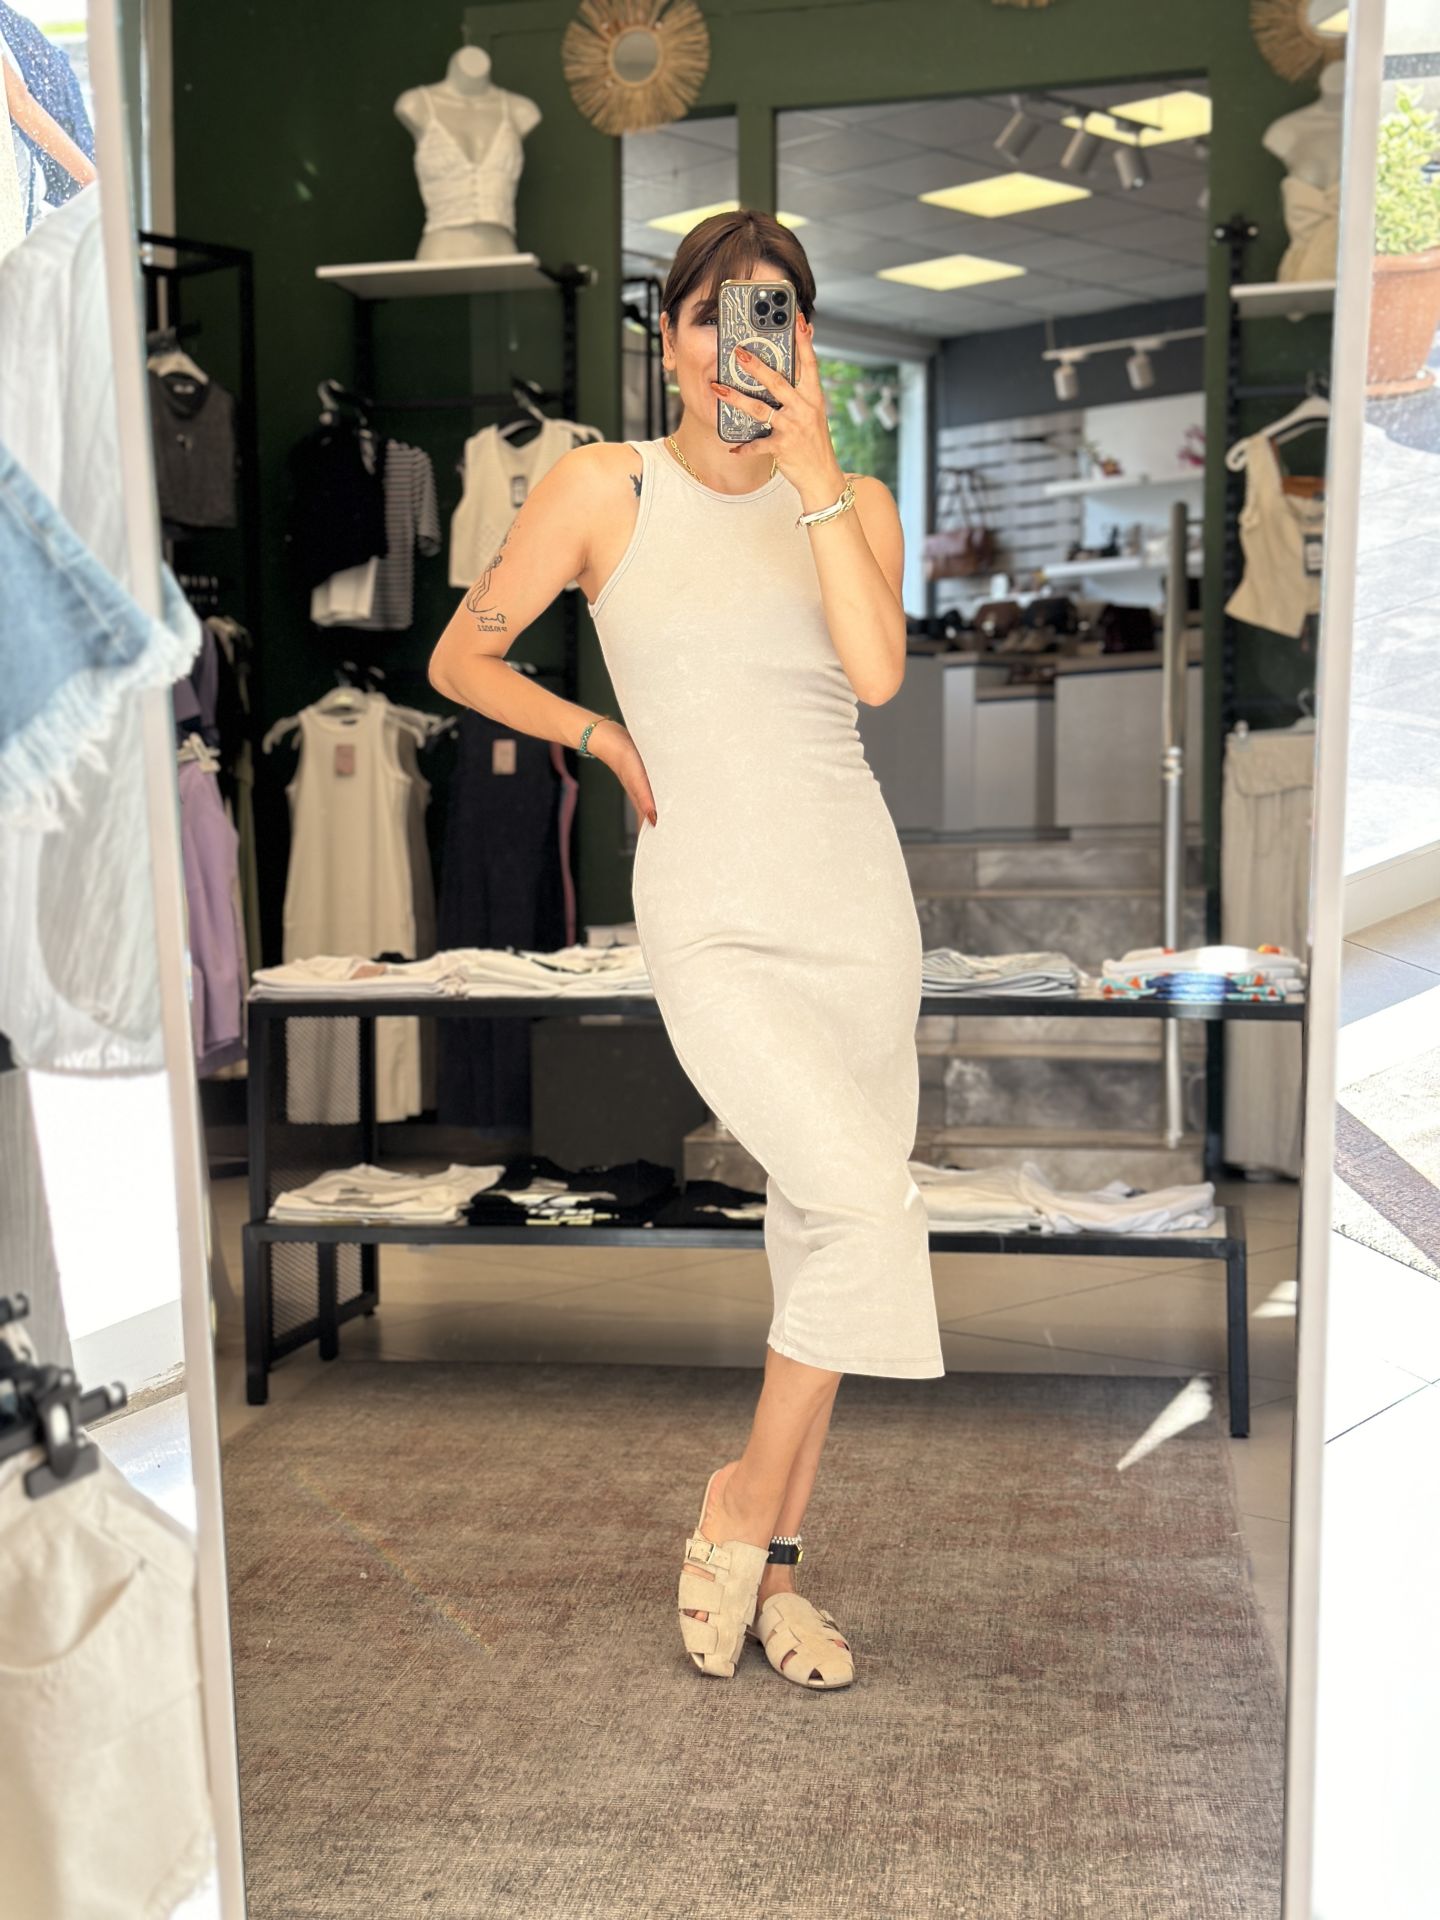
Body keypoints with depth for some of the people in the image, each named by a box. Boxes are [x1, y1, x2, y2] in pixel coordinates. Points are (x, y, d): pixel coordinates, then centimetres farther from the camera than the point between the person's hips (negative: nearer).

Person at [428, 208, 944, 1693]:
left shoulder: (853, 503, 6)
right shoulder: (605, 488, 0)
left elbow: (876, 671, -14)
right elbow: (460, 659, 8)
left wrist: (811, 466, -13)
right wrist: (608, 740, -1)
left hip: (858, 905, 4)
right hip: (712, 926, -4)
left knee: (823, 1241, 6)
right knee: (869, 1202, -19)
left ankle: (770, 1567, 22)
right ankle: (745, 1500, 4)